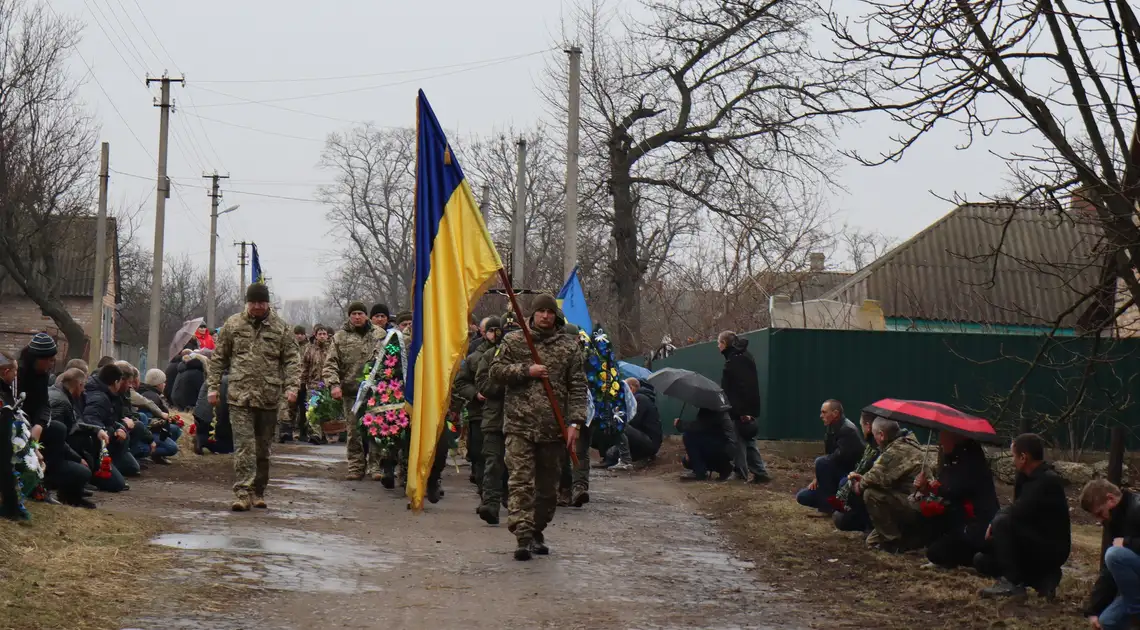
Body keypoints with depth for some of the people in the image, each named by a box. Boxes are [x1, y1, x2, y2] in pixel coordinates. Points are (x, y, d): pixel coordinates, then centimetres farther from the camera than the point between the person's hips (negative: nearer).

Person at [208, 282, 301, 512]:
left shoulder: (280, 328, 6)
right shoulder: (232, 325, 5)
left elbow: (292, 359, 5)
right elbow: (218, 358, 10)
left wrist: (291, 386, -8)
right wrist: (213, 386, 4)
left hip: (269, 398, 2)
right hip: (239, 396, -1)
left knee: (263, 448, 10)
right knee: (244, 445, -10)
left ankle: (258, 493, 22)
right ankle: (243, 493, -14)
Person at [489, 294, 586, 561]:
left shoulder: (569, 346, 8)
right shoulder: (514, 341, 7)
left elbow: (578, 388, 5)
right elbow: (496, 371, 4)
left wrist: (574, 422, -4)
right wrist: (526, 371, -10)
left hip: (554, 428, 2)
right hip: (520, 425, -2)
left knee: (548, 486, 10)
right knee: (521, 481, -11)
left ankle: (537, 532, 24)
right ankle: (523, 536, -16)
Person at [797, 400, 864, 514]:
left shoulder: (847, 430, -21)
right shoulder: (831, 428, 7)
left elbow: (840, 457, -29)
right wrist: (818, 478, 3)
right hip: (837, 476, 9)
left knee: (821, 462, -30)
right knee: (802, 497, 3)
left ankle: (829, 505, -18)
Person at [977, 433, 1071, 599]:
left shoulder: (1048, 481, -20)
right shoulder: (1031, 477, 9)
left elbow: (1018, 512, -28)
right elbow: (1018, 511, 11)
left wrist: (997, 518, -8)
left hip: (1051, 550, -10)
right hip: (1036, 545, 10)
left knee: (1003, 523, -28)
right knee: (981, 560, 11)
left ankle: (1012, 583, -20)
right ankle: (1043, 578, 5)